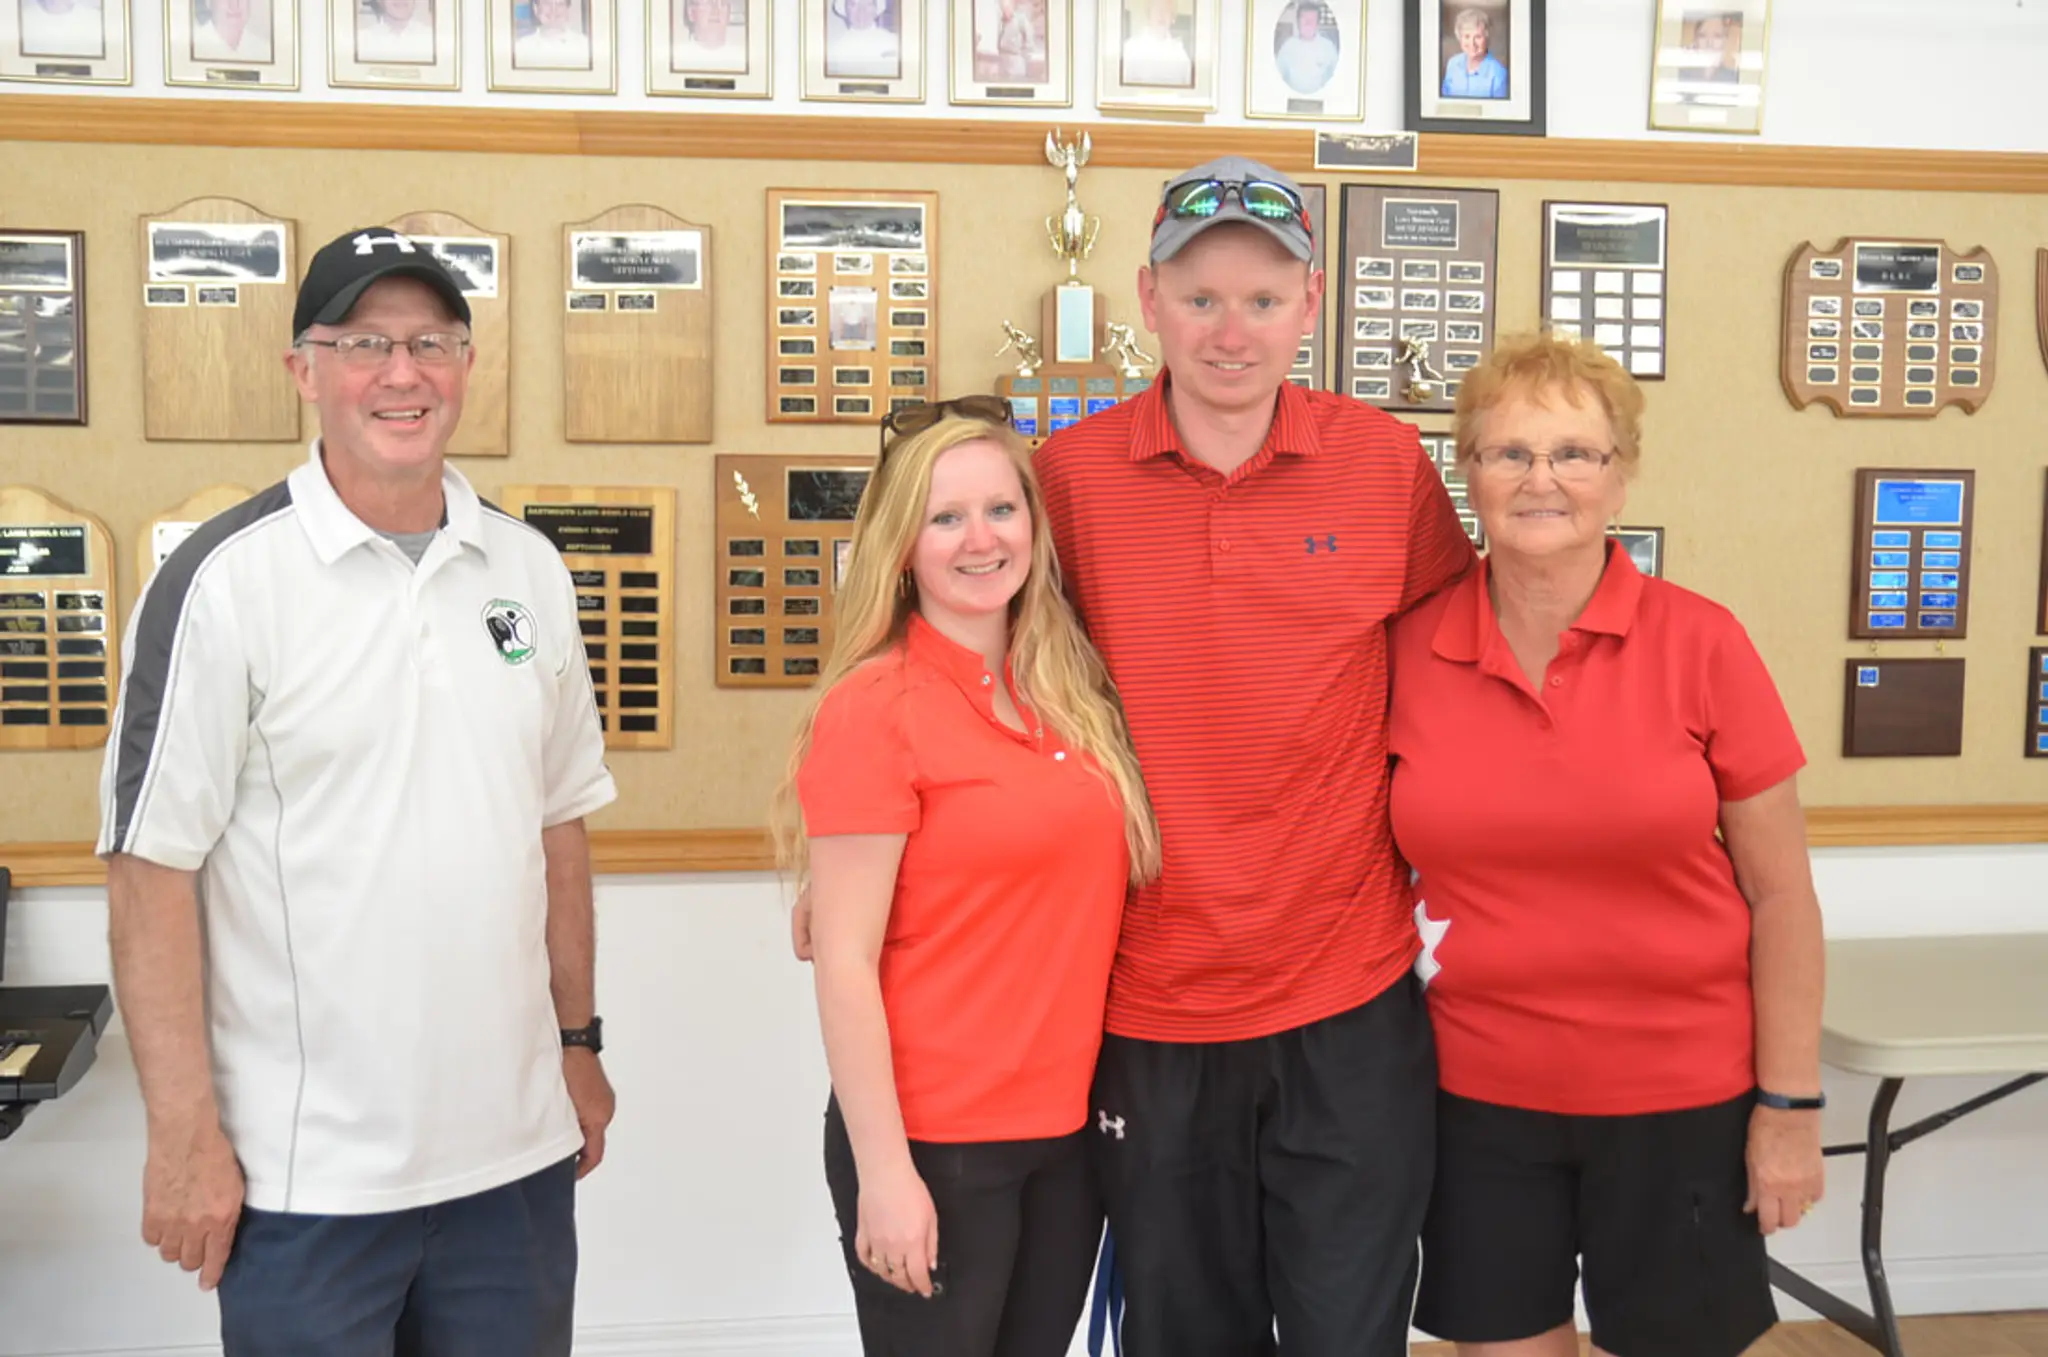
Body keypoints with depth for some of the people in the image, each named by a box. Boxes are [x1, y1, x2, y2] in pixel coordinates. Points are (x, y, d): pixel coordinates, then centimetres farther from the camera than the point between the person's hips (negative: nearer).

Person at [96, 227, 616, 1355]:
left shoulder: (526, 569, 6)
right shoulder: (225, 581, -9)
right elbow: (151, 871, -10)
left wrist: (578, 1042, 13)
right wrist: (185, 1134, -11)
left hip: (516, 1150, 5)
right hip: (306, 1176, -4)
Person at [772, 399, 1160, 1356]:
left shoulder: (1072, 693, 6)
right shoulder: (873, 708, -12)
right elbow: (845, 964, -13)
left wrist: (1104, 1096, 5)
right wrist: (884, 1169, -15)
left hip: (1069, 1130, 6)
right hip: (932, 1141, -6)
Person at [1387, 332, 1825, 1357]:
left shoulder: (1700, 643, -9)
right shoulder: (1409, 648, -4)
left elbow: (1780, 893, -4)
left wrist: (1790, 1103, -4)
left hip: (1681, 1099, -1)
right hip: (1478, 1093, 2)